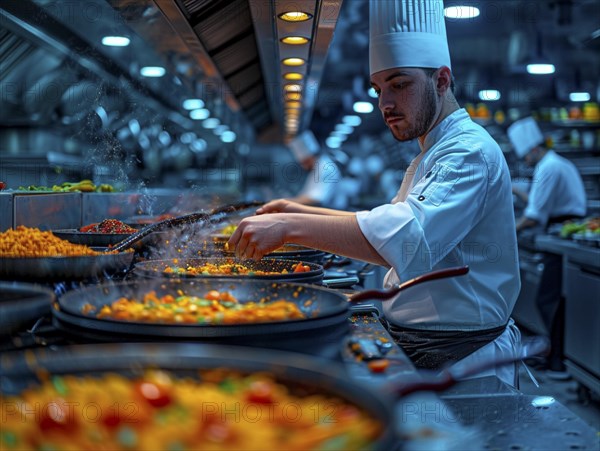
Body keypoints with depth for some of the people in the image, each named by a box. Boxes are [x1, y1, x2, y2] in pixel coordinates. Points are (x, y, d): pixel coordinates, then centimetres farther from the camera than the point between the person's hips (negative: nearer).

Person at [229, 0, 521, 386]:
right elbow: (387, 225, 23)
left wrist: (292, 226, -36)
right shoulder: (430, 157, 19)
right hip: (413, 344, 9)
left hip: (461, 360, -9)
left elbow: (411, 236, -34)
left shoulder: (470, 152, -17)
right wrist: (302, 211, 11)